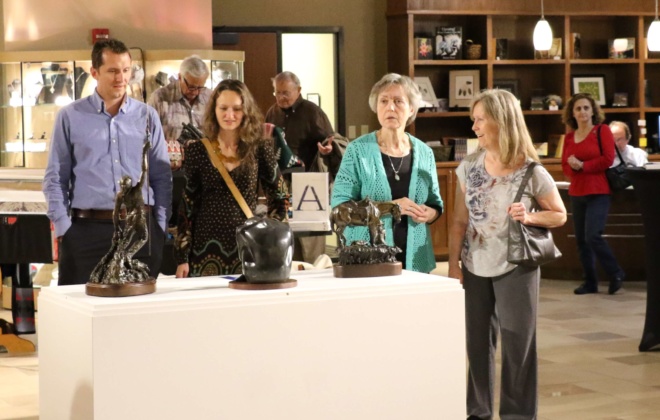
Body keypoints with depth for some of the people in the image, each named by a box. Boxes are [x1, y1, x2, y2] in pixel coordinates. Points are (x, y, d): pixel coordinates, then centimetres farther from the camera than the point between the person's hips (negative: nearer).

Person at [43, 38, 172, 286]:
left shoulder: (147, 116, 8)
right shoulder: (70, 117, 4)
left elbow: (162, 177, 9)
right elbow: (55, 179, 4)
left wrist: (160, 227, 4)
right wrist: (63, 228, -4)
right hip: (87, 229, -1)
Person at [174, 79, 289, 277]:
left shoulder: (259, 149, 1)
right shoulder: (197, 150, 1)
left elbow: (279, 198, 8)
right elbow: (186, 204, 1)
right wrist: (182, 258, -2)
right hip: (205, 252, 0)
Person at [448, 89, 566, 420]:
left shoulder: (532, 173, -11)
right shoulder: (468, 167, -1)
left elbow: (559, 215, 1)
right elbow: (460, 222, 4)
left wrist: (530, 217, -18)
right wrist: (454, 265, 0)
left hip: (516, 268, -3)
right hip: (475, 268, 3)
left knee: (517, 346, 2)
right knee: (477, 343, 10)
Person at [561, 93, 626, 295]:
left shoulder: (602, 130, -3)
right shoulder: (569, 137, 11)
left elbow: (608, 159, -12)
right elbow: (565, 166, 10)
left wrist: (582, 165, -12)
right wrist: (573, 167, -12)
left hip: (598, 192, -6)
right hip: (576, 193, 6)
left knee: (593, 236, -16)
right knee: (581, 239, 7)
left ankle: (616, 273, 2)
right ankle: (590, 282, 17)